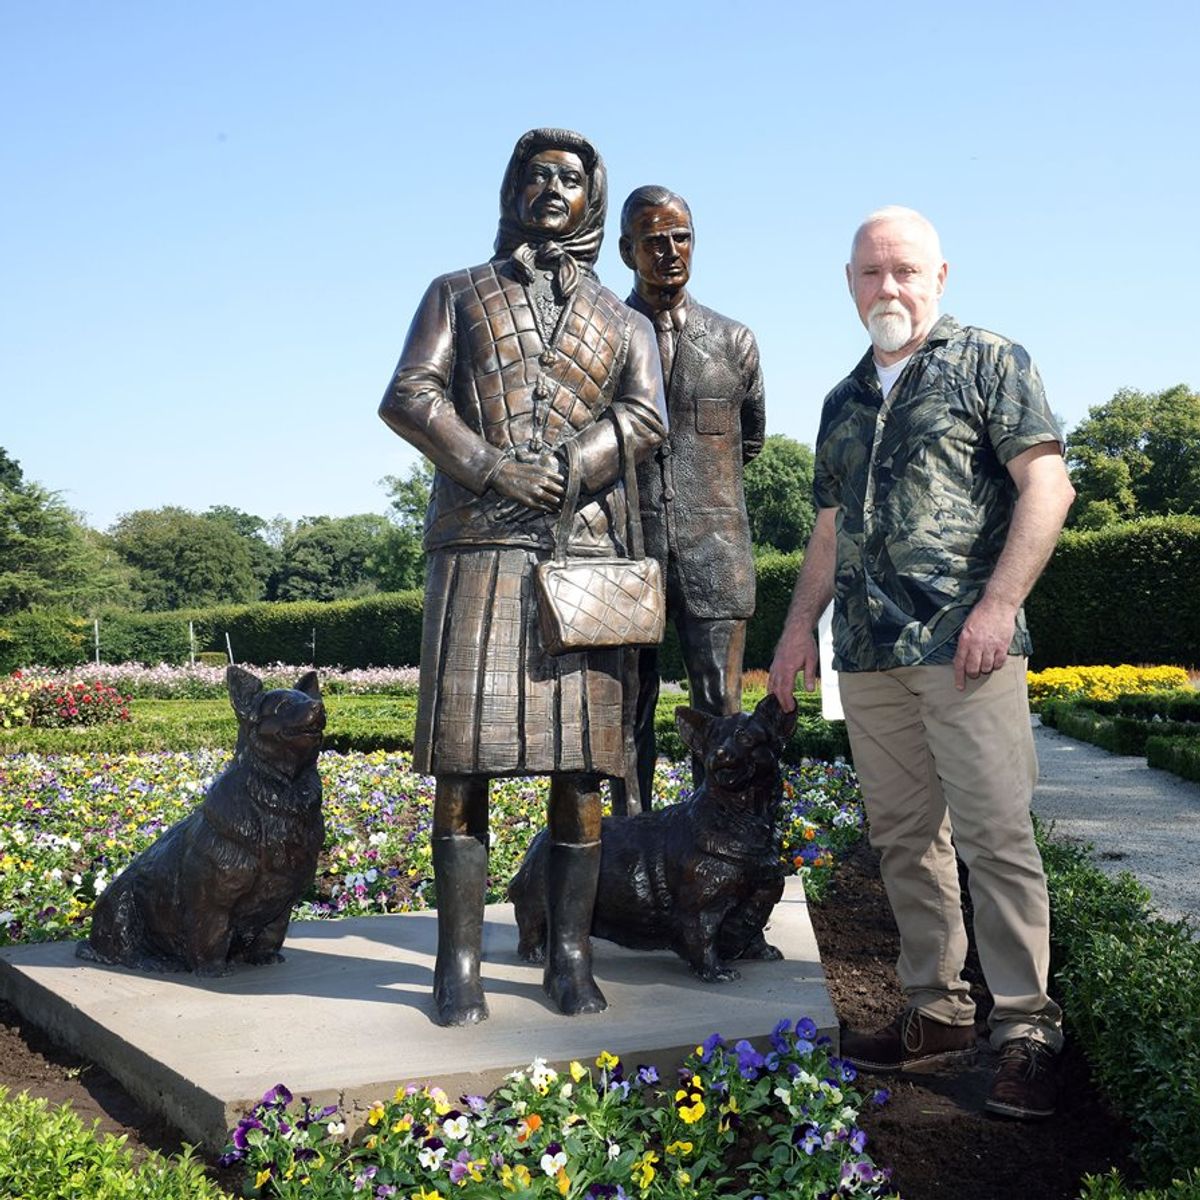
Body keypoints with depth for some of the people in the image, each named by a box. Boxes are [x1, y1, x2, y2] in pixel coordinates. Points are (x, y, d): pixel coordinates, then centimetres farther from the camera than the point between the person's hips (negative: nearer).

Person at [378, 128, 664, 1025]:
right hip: (476, 548, -1)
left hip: (584, 552, 1)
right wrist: (493, 466, -14)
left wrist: (563, 471, -16)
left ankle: (571, 956, 6)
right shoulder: (456, 294, 18)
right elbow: (407, 395, 2)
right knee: (464, 758, -5)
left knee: (581, 760, -2)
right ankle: (460, 962, 1)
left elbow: (645, 420, 2)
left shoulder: (625, 324, 20)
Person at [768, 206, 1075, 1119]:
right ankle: (937, 1010, 18)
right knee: (904, 837, 8)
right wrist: (801, 622, 15)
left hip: (963, 643, -6)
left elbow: (1048, 485, -6)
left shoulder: (991, 363, 3)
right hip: (868, 652, 6)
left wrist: (999, 602, -15)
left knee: (995, 834, -8)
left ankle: (1026, 1028, 0)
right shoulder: (844, 402, 21)